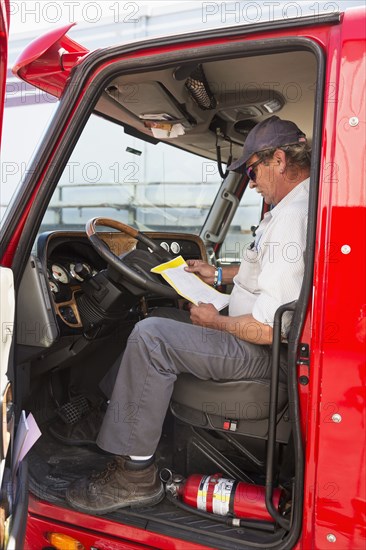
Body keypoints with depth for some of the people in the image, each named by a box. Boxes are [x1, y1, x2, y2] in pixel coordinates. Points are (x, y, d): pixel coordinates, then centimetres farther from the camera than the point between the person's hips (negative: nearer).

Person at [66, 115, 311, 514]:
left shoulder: (291, 218, -25)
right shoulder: (303, 204, 10)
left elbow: (268, 329, -30)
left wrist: (215, 321, -11)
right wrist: (220, 275, 20)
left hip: (271, 352, -11)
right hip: (272, 335, 11)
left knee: (150, 337, -20)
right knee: (167, 318, 16)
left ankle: (134, 474, -9)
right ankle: (108, 409, 19)